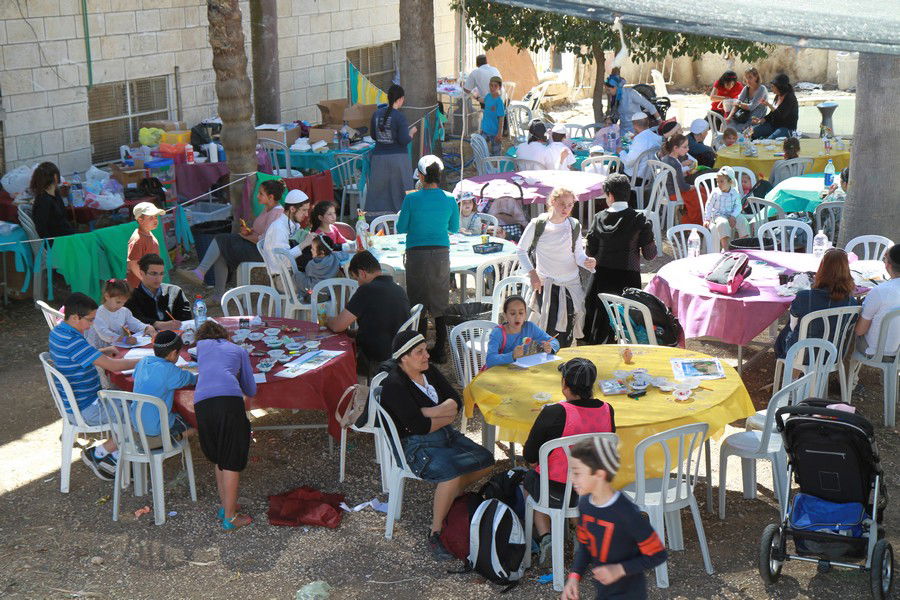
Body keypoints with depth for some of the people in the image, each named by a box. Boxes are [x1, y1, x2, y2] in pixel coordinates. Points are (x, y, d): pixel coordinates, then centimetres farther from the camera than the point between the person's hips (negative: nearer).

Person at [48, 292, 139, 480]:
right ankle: (98, 453, 3)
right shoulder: (72, 342, -29)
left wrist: (108, 351, 4)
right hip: (85, 410, -10)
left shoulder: (58, 331, 2)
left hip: (72, 403, 10)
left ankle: (114, 456, 15)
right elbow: (112, 366, -28)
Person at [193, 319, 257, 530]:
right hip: (229, 400, -2)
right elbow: (251, 391, 30)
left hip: (202, 402, 2)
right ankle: (230, 518, 5)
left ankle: (225, 506, 25)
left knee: (219, 459, 20)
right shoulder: (239, 350, 28)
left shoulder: (201, 345, 30)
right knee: (232, 462, 3)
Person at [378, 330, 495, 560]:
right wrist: (446, 416, -7)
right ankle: (435, 534, -18)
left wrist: (424, 412, -17)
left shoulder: (430, 371, 6)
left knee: (486, 460, -1)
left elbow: (456, 401, -2)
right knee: (451, 474, -32)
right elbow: (419, 426, -24)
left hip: (445, 434, 9)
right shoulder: (394, 385, -18)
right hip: (415, 444, -9)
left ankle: (446, 500, 16)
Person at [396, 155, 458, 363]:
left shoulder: (412, 200, -10)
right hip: (441, 253, 2)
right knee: (440, 303, 11)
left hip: (417, 254, -2)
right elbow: (454, 229, 10)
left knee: (418, 302, 6)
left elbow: (401, 228, -2)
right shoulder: (449, 200, -3)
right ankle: (439, 351, 15)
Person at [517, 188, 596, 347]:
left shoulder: (575, 226, 1)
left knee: (566, 336, 4)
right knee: (551, 331, -12)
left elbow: (578, 254, 4)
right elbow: (521, 250, 2)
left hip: (571, 284, 3)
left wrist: (587, 262, -19)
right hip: (546, 284, -2)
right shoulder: (538, 224, -6)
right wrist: (532, 273, -8)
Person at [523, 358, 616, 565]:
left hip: (557, 492, -5)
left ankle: (544, 535, 13)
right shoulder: (607, 411, -9)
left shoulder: (553, 413, -23)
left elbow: (529, 457, -13)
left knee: (529, 478, 29)